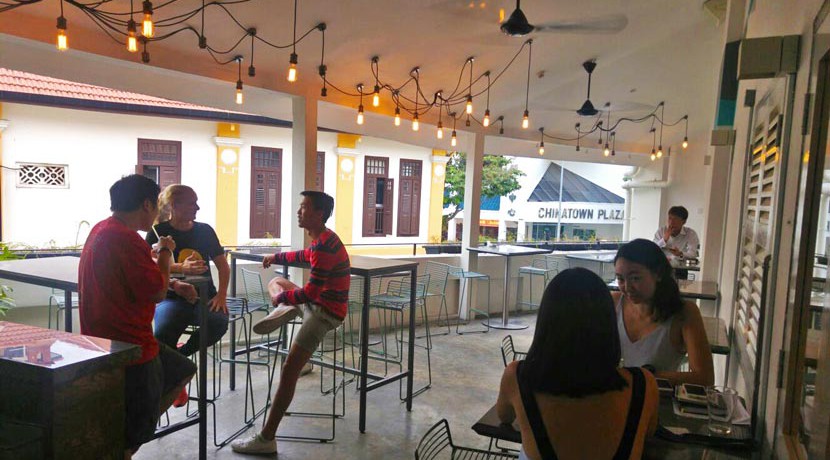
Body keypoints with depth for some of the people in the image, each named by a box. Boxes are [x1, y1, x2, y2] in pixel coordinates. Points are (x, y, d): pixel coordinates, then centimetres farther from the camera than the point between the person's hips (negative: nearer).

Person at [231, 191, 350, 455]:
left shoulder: (324, 246, -24)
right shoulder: (323, 239, 8)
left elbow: (310, 292, -27)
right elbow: (305, 256, 32)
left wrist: (281, 298, -12)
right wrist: (277, 257, 35)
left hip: (325, 312, -10)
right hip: (318, 302, 10)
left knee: (288, 372, -10)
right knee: (276, 282, 24)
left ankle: (266, 439, -5)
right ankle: (286, 310, -7)